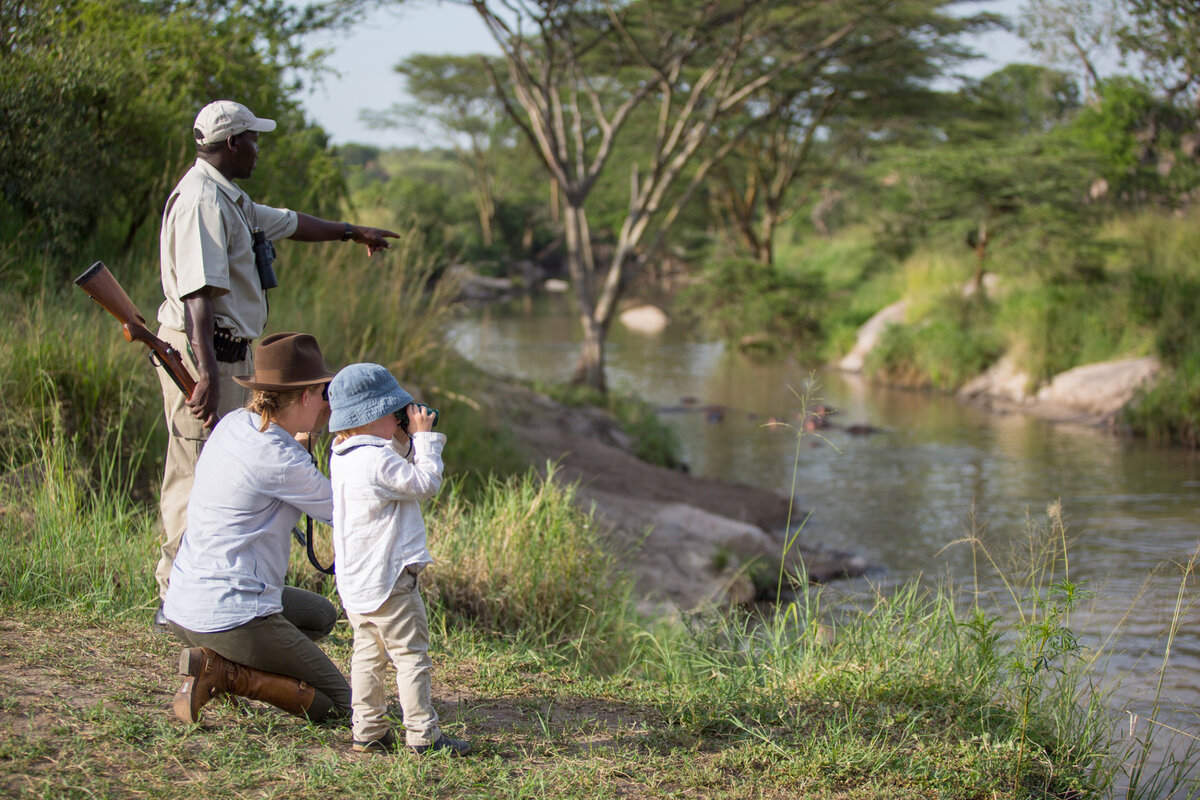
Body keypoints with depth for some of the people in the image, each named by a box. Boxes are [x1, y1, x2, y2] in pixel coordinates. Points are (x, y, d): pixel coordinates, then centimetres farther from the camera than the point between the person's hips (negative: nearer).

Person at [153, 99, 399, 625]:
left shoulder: (227, 198, 18)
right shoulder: (201, 199, -17)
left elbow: (283, 223, 35)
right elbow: (198, 291, -26)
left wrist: (349, 232, 48)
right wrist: (206, 370, -33)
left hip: (228, 351, 11)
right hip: (203, 351, -11)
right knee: (199, 474, -8)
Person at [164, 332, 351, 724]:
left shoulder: (232, 424, 5)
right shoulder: (279, 459, -19)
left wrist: (312, 427, 15)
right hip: (233, 616, -9)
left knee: (321, 614, 31)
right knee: (336, 703, 5)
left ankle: (214, 664, 9)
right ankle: (219, 671, -9)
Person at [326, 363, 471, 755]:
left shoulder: (342, 458, 9)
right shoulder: (378, 460, -21)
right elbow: (426, 483, -15)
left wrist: (406, 441, 10)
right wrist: (424, 439, -7)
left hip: (354, 582, 9)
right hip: (388, 581, -9)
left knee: (368, 652, 14)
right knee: (411, 654, -3)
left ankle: (367, 730, 15)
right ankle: (422, 734, -3)